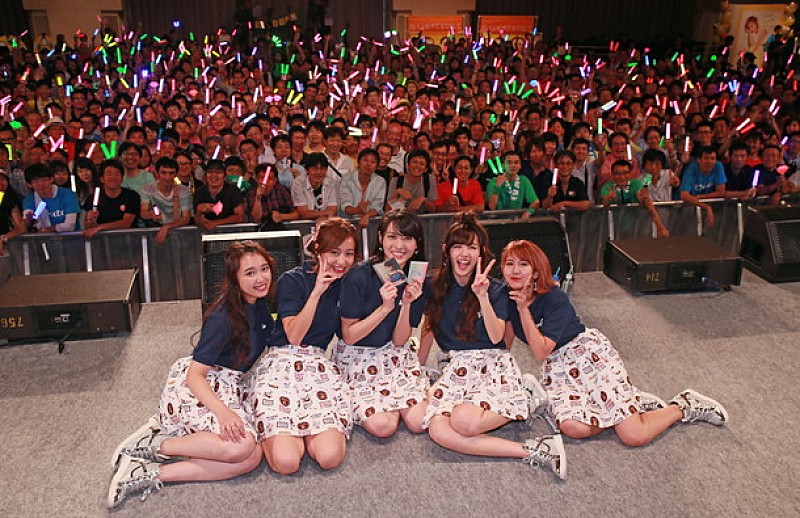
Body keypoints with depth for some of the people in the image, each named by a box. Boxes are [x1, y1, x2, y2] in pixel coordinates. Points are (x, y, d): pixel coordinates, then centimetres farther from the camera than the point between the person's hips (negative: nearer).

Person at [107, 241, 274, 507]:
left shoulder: (259, 303, 3)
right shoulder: (225, 317, -20)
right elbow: (195, 374, -21)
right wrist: (223, 412, -34)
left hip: (229, 387, 8)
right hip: (193, 386, -8)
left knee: (252, 458, -18)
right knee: (240, 446, -33)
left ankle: (152, 474, -16)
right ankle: (150, 443, -13)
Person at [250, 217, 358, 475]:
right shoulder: (293, 280, -1)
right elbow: (294, 336, -10)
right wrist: (317, 292, -15)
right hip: (281, 363, -3)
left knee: (329, 456, -22)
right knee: (286, 461, -23)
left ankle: (302, 428, 8)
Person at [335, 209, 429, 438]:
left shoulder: (416, 281, -5)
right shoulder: (359, 276, -18)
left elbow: (399, 341, -5)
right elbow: (349, 336, -15)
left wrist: (407, 304, -22)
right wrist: (385, 308, -27)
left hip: (396, 355, 4)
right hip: (357, 358, -4)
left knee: (419, 422, -13)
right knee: (383, 425, -20)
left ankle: (396, 401, 16)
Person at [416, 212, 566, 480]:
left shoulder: (496, 289, -1)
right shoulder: (435, 285, 8)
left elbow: (495, 337, -12)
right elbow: (429, 328, 18)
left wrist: (482, 296, -21)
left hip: (494, 364, -4)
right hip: (456, 365, 4)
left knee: (463, 420, -34)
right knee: (437, 430, -27)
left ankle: (526, 402, -7)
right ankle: (533, 452, -24)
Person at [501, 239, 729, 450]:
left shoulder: (554, 298, -20)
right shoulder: (509, 297, -3)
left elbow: (541, 351, -25)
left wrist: (524, 308, -27)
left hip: (589, 353, -6)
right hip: (557, 366, 6)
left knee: (634, 435, -15)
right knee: (573, 427, -24)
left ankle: (685, 406, 14)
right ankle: (633, 403, 2)